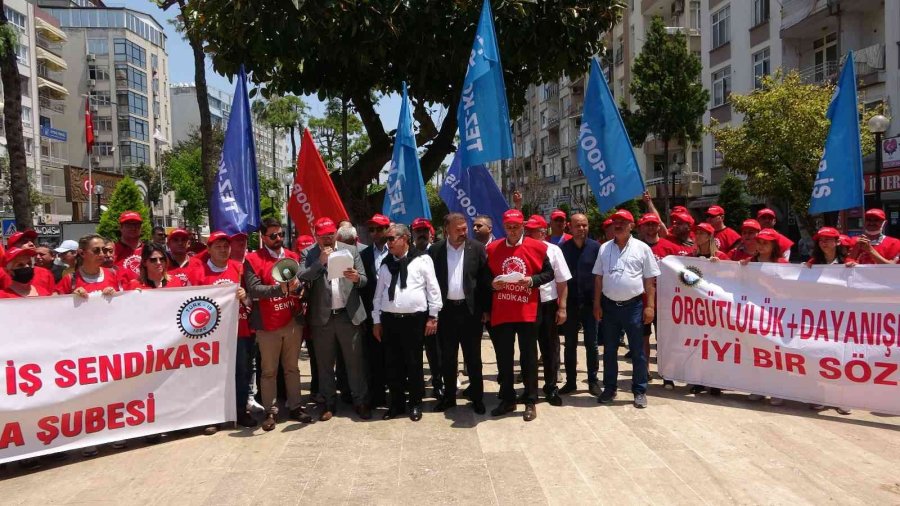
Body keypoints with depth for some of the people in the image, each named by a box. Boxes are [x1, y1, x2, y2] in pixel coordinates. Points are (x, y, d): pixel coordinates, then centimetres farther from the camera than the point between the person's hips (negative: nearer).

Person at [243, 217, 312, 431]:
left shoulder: (293, 257, 9)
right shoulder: (253, 260, -6)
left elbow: (303, 281, 10)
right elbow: (254, 289, -16)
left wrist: (297, 285, -13)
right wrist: (280, 288, -27)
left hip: (292, 321, 4)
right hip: (268, 325, -4)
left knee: (292, 367, 13)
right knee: (269, 371, 5)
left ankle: (295, 407, 22)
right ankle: (271, 411, 14)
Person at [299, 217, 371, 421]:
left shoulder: (351, 250, 7)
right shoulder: (307, 254, 4)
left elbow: (364, 280, 4)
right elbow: (301, 278, -11)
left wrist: (356, 278, -18)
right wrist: (320, 261, -18)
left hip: (349, 315, 0)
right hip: (322, 317, 0)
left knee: (355, 361, 5)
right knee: (325, 364, 10)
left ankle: (361, 402, 17)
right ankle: (329, 404, 23)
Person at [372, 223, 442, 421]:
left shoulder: (422, 259, -3)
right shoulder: (385, 264, 11)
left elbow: (433, 289, -3)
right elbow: (378, 294, 14)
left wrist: (432, 317, -5)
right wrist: (377, 321, 10)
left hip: (414, 319, -4)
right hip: (389, 320, 4)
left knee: (414, 363, 5)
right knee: (393, 364, 9)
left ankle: (415, 404, 19)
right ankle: (397, 403, 23)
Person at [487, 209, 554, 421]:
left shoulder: (537, 247, -1)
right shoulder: (492, 248, 5)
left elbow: (549, 273, 3)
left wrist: (532, 280, -14)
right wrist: (492, 283, -8)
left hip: (527, 311, -2)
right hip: (501, 312, 2)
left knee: (528, 357, 4)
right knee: (503, 357, 9)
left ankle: (530, 402, 14)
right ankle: (507, 400, 23)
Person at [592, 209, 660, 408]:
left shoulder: (642, 248, -2)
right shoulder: (604, 248, 6)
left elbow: (650, 280, -2)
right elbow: (598, 278, 8)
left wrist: (650, 306, -8)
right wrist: (597, 304, 3)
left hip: (634, 305, -3)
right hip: (609, 306, 3)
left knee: (637, 351, 4)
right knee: (609, 350, 11)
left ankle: (640, 391, 14)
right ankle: (609, 389, 22)